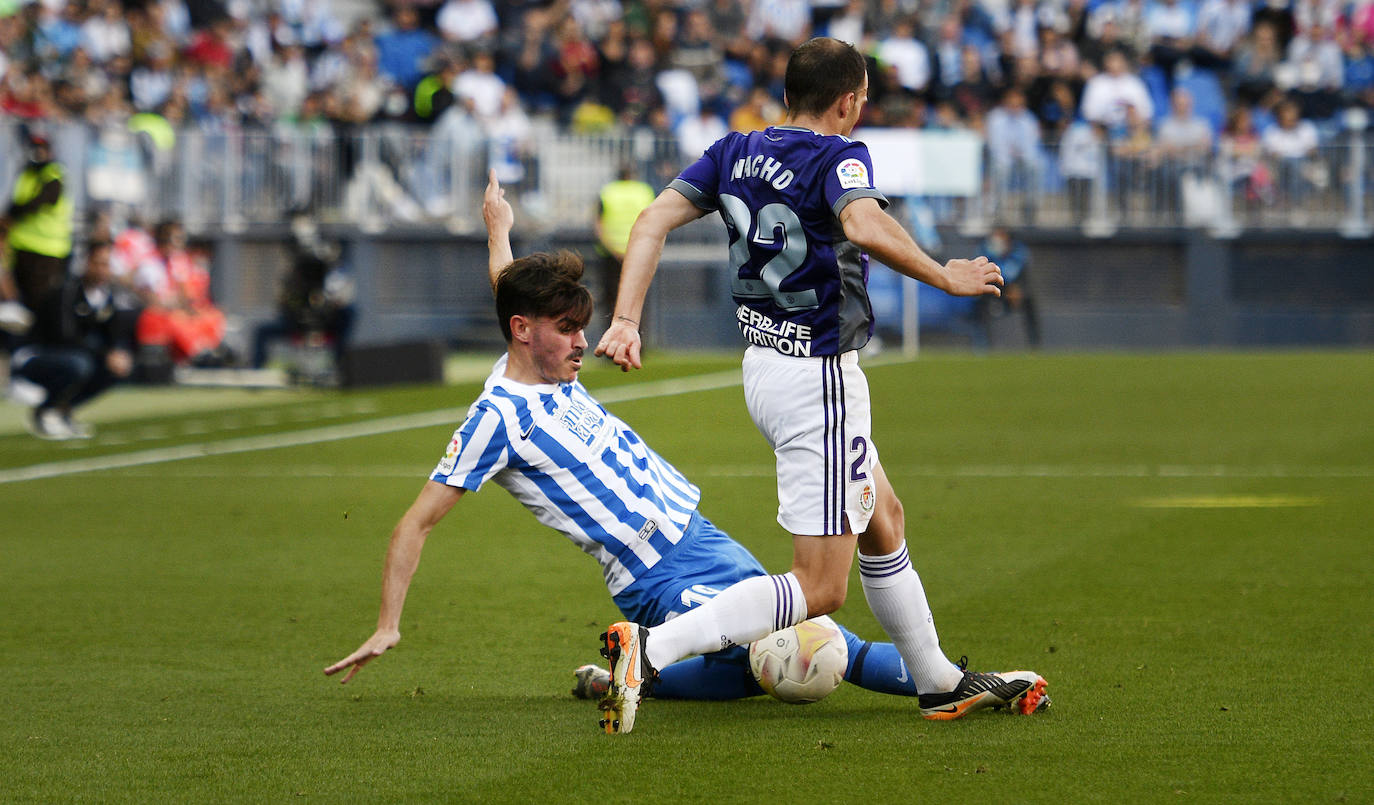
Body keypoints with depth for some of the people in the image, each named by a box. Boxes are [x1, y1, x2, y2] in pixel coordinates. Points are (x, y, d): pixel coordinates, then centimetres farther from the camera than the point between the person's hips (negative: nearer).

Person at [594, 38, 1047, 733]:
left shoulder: (736, 152, 6)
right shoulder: (837, 157, -15)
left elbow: (653, 221, -2)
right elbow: (865, 227, -36)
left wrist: (625, 322, -5)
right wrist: (943, 276, -22)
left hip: (764, 365, 9)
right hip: (818, 380, -9)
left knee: (882, 520, 25)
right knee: (820, 587, -7)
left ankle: (941, 684, 37)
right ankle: (650, 648, -23)